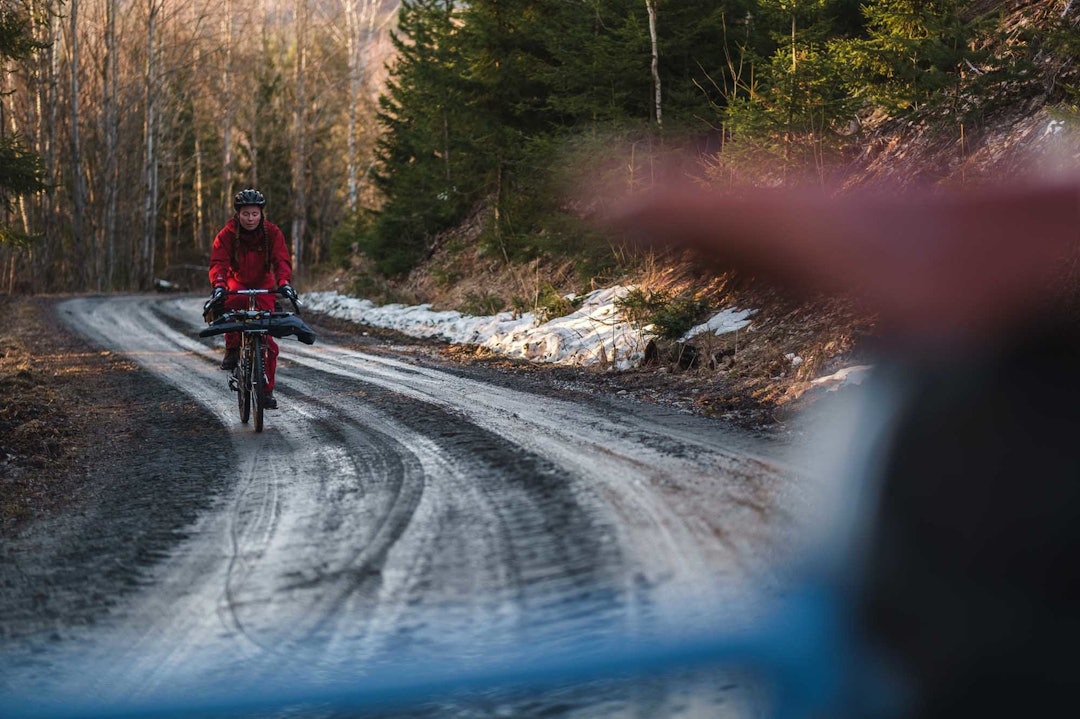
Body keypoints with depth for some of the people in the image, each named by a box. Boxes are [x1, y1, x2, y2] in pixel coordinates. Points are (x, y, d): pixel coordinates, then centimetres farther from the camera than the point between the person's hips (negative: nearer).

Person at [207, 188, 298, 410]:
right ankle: (232, 350, -18)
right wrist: (219, 285, -45)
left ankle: (267, 389, 3)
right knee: (231, 303, -38)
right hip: (237, 281, -1)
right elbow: (218, 262, -26)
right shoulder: (227, 234, -17)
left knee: (266, 338, -6)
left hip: (264, 285, 1)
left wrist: (284, 282, -43)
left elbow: (281, 260, -24)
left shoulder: (272, 233, -15)